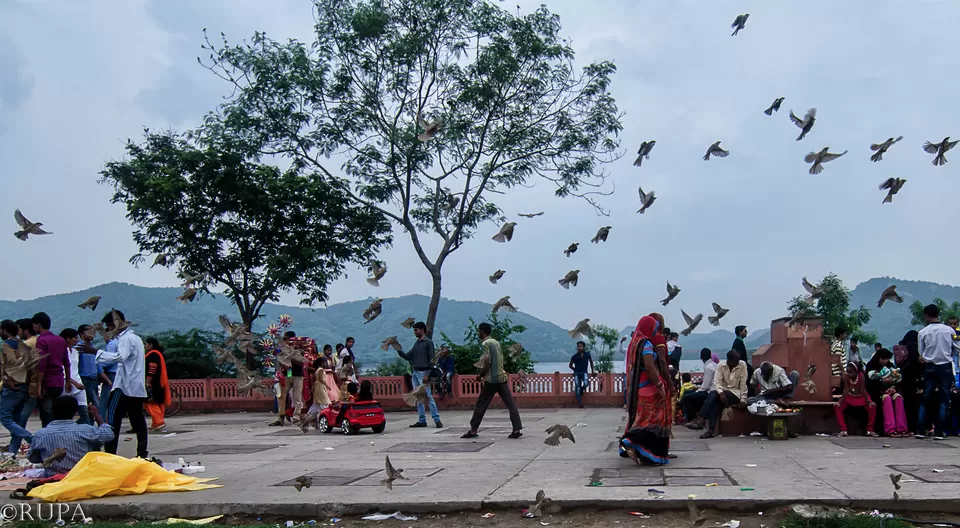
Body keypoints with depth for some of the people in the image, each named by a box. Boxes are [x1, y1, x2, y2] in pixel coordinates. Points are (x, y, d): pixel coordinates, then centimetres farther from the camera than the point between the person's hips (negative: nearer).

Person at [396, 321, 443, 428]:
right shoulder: (416, 344, 18)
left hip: (423, 372, -8)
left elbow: (431, 359, -10)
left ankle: (437, 420, -9)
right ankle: (422, 420, 12)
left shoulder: (428, 342, -4)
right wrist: (398, 349, 1)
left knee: (428, 396, -11)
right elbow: (408, 356, 15)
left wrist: (427, 375, -17)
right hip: (415, 372, 8)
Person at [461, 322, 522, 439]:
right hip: (502, 377, 7)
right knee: (510, 404, 1)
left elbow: (487, 363, -17)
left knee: (480, 405, 4)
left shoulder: (485, 344, -9)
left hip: (491, 379, -7)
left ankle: (473, 430, 9)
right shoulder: (496, 342, 15)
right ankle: (517, 430, -6)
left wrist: (480, 376, -3)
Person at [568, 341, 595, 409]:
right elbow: (570, 365, 12)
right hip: (577, 373, 0)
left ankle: (581, 391, 10)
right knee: (577, 387, -7)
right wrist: (575, 370, 8)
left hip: (584, 372, 0)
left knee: (586, 383, -26)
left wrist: (592, 371, 20)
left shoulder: (587, 354, 0)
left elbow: (591, 361, 18)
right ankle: (580, 403, -1)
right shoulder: (574, 356, -4)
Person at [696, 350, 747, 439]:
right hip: (723, 391, 3)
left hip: (735, 393, -3)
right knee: (713, 396, -32)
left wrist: (743, 399, -11)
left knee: (713, 395, -30)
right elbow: (717, 381, -10)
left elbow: (743, 384, -6)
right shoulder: (721, 365, -1)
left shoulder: (742, 365, -6)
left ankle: (701, 420, -28)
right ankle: (711, 430, -33)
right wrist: (720, 392, -28)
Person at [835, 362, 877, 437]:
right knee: (837, 406, -21)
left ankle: (869, 430, -11)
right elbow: (846, 390, -21)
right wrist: (840, 401, -28)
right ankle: (843, 430, -13)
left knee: (872, 406, -27)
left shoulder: (861, 376, -26)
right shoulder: (846, 376, -22)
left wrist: (868, 402, -28)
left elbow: (863, 390, -24)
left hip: (861, 397, -1)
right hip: (849, 397, 1)